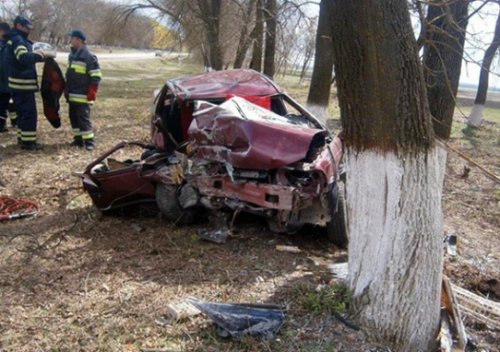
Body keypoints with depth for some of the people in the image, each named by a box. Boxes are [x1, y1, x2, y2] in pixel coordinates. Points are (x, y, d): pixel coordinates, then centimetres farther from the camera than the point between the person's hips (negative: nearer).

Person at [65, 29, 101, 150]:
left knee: (83, 118, -10)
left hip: (82, 96, -9)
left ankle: (89, 141, -4)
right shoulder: (72, 54, 14)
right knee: (73, 117, 12)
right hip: (72, 95, 9)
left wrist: (92, 91, -18)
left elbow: (96, 75, -16)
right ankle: (78, 139, 21)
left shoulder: (88, 56, -14)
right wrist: (67, 89, 23)